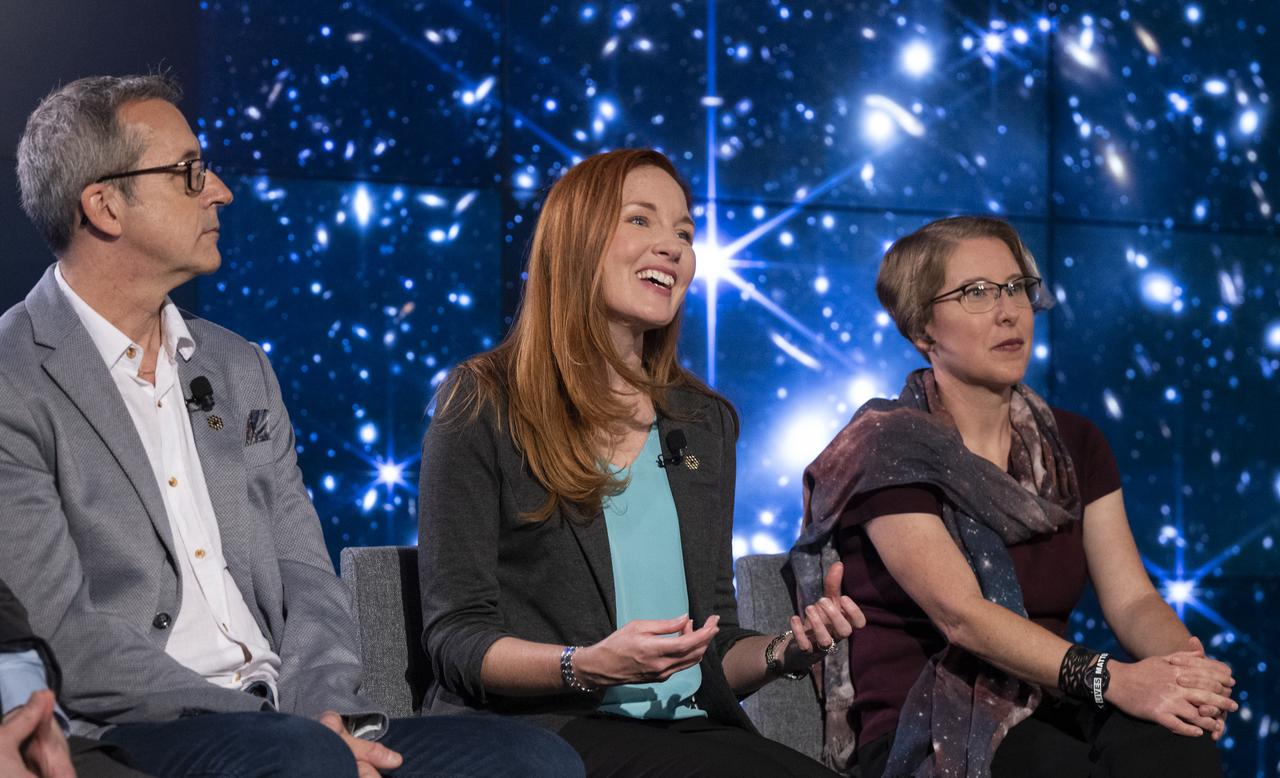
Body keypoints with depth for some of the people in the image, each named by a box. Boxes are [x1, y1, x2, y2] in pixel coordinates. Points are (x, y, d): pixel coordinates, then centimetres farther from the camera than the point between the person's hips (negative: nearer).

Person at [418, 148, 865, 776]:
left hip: (690, 726, 5)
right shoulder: (484, 405, 2)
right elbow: (455, 637, -4)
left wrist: (783, 652, -4)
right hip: (537, 726, -5)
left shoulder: (706, 422, 18)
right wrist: (587, 667, -21)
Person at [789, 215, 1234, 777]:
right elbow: (961, 615, -18)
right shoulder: (886, 449, -5)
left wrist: (1184, 663, -21)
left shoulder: (1073, 445, 14)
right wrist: (1109, 679, -30)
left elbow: (1132, 599, 2)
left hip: (1049, 719, 4)